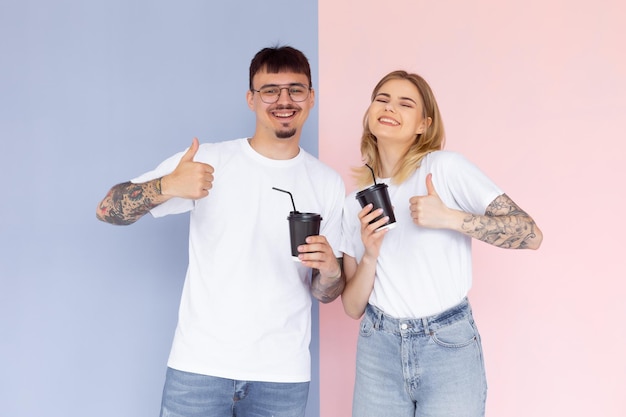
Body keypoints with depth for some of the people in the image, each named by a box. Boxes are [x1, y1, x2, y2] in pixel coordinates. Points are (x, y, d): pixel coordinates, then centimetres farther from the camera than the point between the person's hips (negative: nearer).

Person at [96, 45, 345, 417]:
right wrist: (167, 187, -25)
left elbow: (327, 294, 6)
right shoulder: (207, 161, -3)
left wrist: (329, 269, -17)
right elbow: (108, 210, -6)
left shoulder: (328, 184, 3)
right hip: (200, 366, -1)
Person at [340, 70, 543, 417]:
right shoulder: (355, 203, 6)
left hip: (449, 349, -3)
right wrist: (370, 255, -14)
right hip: (379, 351, 4)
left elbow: (530, 234, -12)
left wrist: (450, 218, -22)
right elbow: (353, 308, 3)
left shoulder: (446, 167, -7)